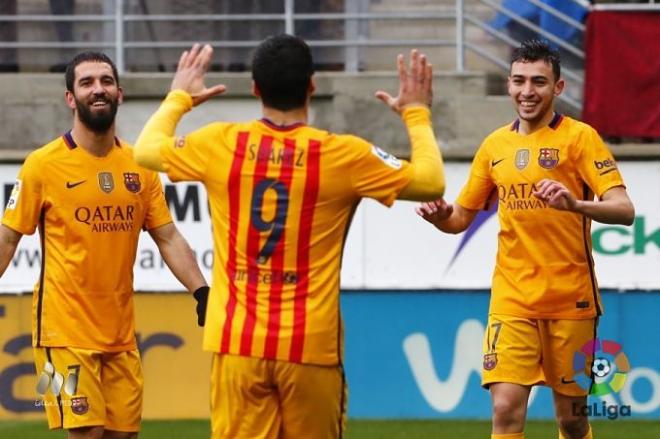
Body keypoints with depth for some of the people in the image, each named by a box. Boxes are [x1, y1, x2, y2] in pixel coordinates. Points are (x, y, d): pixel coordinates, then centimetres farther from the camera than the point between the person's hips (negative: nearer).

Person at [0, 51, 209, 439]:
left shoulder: (139, 167, 7)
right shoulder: (43, 165, -5)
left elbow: (168, 238, 8)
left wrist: (202, 292, -4)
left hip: (121, 332, 5)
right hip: (66, 330, -5)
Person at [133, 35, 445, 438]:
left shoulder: (222, 145, 0)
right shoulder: (342, 155, -6)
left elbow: (146, 150, 19)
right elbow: (430, 182, 5)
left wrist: (179, 98, 36)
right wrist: (417, 114, 20)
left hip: (237, 344, 1)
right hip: (310, 345, -1)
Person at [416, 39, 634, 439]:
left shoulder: (579, 137, -5)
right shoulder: (495, 145, 8)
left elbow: (624, 210, -15)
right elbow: (461, 218, 17)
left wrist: (575, 204, -34)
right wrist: (440, 215, -7)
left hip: (570, 299, -2)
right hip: (513, 297, 2)